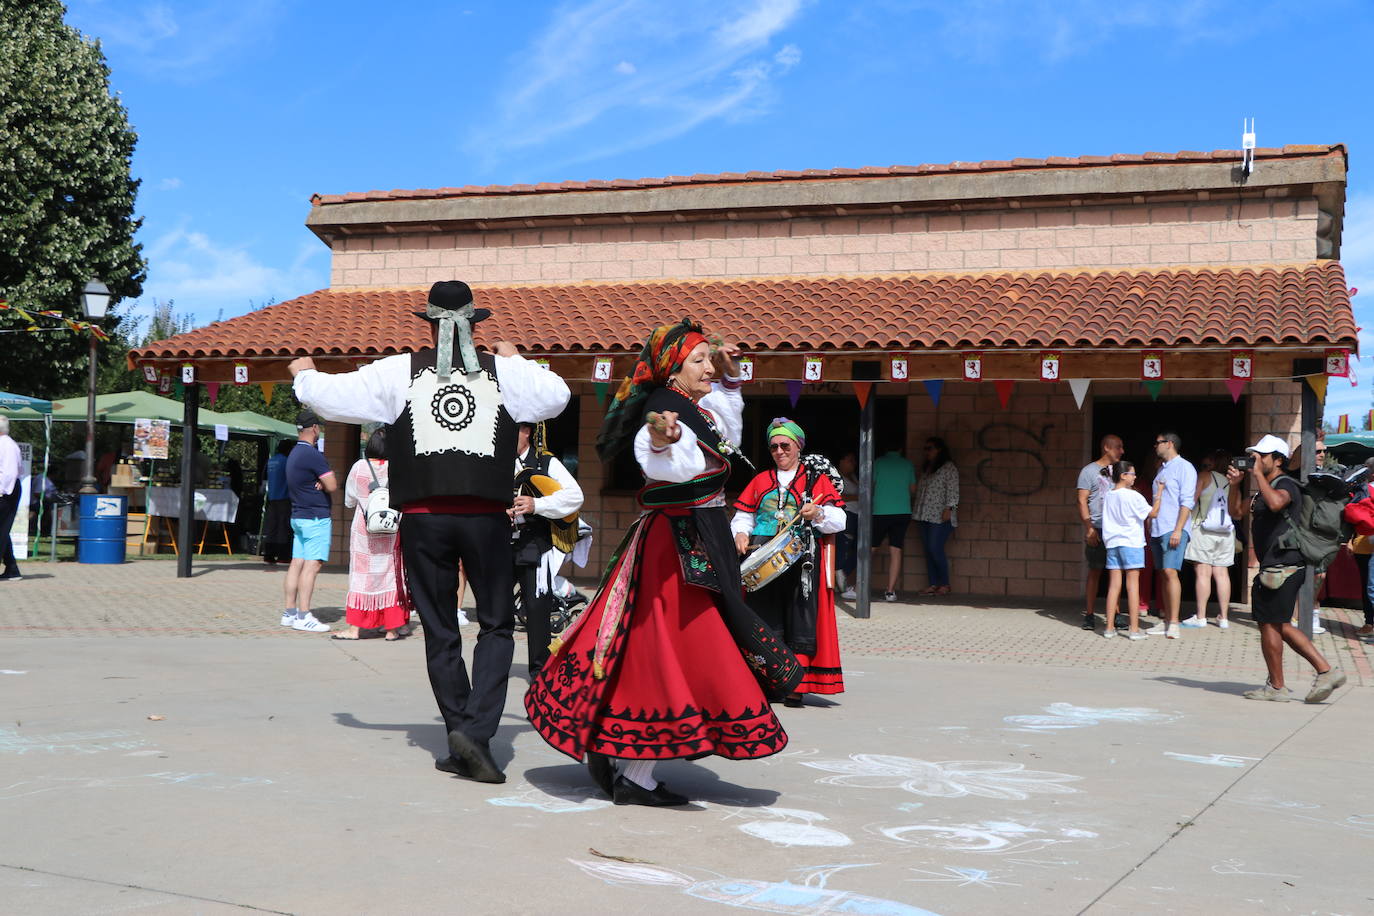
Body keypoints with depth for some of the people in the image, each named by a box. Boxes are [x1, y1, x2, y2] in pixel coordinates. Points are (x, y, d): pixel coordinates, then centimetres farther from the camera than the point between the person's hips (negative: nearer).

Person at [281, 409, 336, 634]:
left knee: (297, 563, 9)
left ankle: (290, 612, 11)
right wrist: (323, 484, 5)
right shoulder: (312, 454, -16)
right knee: (312, 565, -10)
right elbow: (333, 486, -16)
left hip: (298, 516, 10)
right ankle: (303, 617, -13)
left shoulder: (294, 453, 15)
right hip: (316, 517, -10)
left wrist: (320, 483, -2)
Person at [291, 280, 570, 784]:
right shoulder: (504, 371, 5)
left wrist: (305, 374, 29)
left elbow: (335, 395, 7)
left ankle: (462, 744, 14)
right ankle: (476, 729, -10)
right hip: (487, 517, -1)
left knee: (440, 633, 10)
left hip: (424, 517, 1)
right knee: (496, 625, 8)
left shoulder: (399, 371, 4)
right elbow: (557, 396, 14)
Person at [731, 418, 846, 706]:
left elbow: (839, 520, 2)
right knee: (765, 624, -1)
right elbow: (743, 516, 18)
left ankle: (796, 686, -3)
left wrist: (818, 513, -19)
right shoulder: (761, 480, 20)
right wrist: (740, 533, -3)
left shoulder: (817, 478, 10)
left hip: (802, 560, -2)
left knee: (800, 623, -6)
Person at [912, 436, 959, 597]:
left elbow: (953, 489, -9)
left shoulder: (948, 467, -3)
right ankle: (932, 584, 7)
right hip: (924, 516, 8)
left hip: (940, 517, -8)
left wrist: (948, 508, -17)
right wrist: (917, 513, 18)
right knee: (928, 550, 4)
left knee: (936, 549, -12)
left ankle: (945, 584, -2)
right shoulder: (926, 468, 20)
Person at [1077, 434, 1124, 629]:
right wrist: (1089, 528, -13)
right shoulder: (1089, 471, 0)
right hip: (1097, 529, -5)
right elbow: (1082, 501, -5)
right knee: (1095, 571, -2)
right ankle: (1089, 615, 3)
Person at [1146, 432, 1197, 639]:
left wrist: (1178, 530, -19)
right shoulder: (1162, 469, 20)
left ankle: (1174, 624, -16)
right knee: (1164, 574, 8)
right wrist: (1150, 529, 19)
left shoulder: (1184, 467, -6)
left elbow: (1187, 502, -13)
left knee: (1170, 572, -15)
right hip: (1158, 529, 8)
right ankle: (1166, 621, 11)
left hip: (1173, 529, -8)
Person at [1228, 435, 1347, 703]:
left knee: (1269, 623, -2)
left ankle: (1276, 687, 7)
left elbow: (1275, 503, -35)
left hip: (1282, 567, -10)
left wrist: (1257, 474, -25)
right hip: (1276, 567, 10)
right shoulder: (1265, 488, 20)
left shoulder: (1285, 485, -11)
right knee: (1279, 625, 13)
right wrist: (1235, 485, 9)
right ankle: (1325, 671, 13)